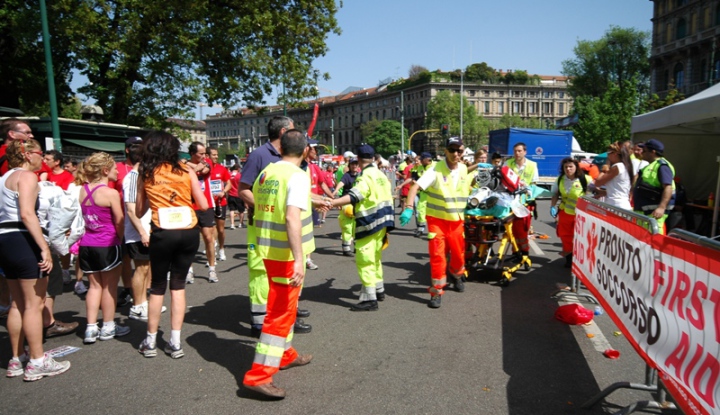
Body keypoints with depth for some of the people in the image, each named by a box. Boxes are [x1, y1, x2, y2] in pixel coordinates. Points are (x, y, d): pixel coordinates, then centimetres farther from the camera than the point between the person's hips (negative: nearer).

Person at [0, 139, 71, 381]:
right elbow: (27, 214, -22)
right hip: (23, 241, -10)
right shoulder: (27, 176, -9)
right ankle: (37, 362, 4)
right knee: (33, 304, -3)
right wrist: (45, 248, -25)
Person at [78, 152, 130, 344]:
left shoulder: (82, 190, 2)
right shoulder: (111, 193, -15)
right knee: (110, 286, 8)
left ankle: (91, 328, 15)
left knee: (95, 286, 14)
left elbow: (81, 218, 6)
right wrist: (120, 239, 6)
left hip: (87, 244, 6)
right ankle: (108, 327, 17)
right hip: (108, 245, -6)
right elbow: (119, 222, -9)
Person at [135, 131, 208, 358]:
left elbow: (139, 211, 9)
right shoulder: (186, 171, 4)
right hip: (189, 232, 1)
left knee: (157, 287, 14)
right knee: (178, 285, 13)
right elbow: (203, 205, 3)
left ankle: (151, 342, 24)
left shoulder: (145, 173, 4)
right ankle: (175, 342, 14)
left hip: (162, 234, -1)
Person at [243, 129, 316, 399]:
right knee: (281, 311, -1)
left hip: (268, 250, 8)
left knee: (282, 305, 23)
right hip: (287, 254, -8)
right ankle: (258, 375, 1)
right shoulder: (298, 175, -16)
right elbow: (292, 217, -28)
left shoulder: (265, 173, 7)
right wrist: (299, 260, -31)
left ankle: (285, 355, 39)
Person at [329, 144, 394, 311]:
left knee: (364, 260, -7)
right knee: (375, 257, 21)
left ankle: (369, 298, -7)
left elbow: (353, 197, -31)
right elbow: (387, 194, 23)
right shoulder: (380, 174, 12)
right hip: (381, 220, 10)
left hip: (370, 223, -10)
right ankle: (379, 290, 31)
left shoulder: (366, 177, -17)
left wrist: (330, 203, -40)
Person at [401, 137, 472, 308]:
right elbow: (415, 187, -24)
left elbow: (469, 190, 22)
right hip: (437, 220, -4)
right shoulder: (436, 169, -14)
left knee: (458, 253, 16)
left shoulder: (465, 170, 2)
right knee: (437, 255, -8)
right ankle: (436, 292, 5)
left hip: (457, 221, 4)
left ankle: (457, 275, 47)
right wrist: (408, 208, -35)